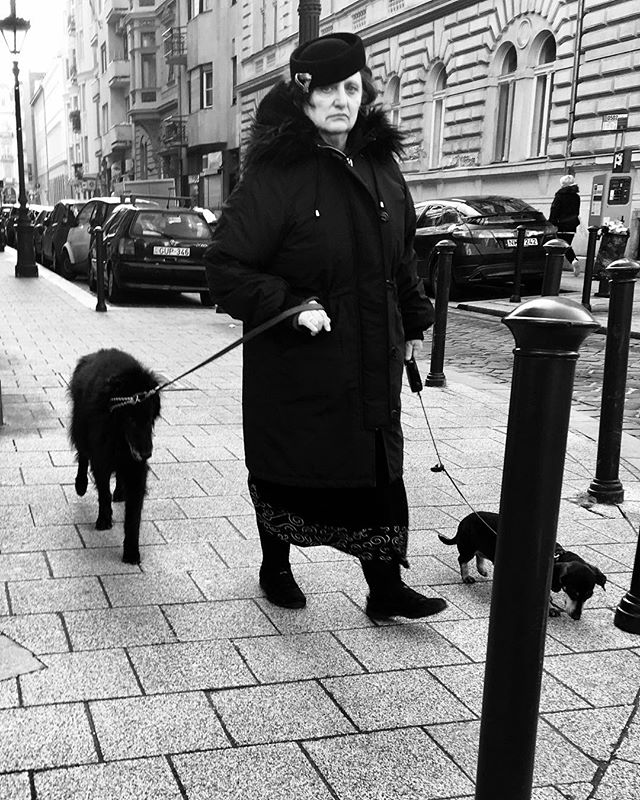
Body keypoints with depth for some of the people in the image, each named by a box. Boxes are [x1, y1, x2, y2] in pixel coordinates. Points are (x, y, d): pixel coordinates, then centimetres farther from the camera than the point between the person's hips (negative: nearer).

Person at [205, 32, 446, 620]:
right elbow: (226, 267, -13)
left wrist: (414, 322, 19)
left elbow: (401, 256, 19)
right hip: (295, 364, -5)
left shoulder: (381, 166, 7)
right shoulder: (275, 176, -14)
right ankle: (276, 569, 35)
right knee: (287, 470, 11)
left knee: (380, 468, 10)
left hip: (373, 361, 6)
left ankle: (385, 587, 24)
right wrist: (291, 305, -23)